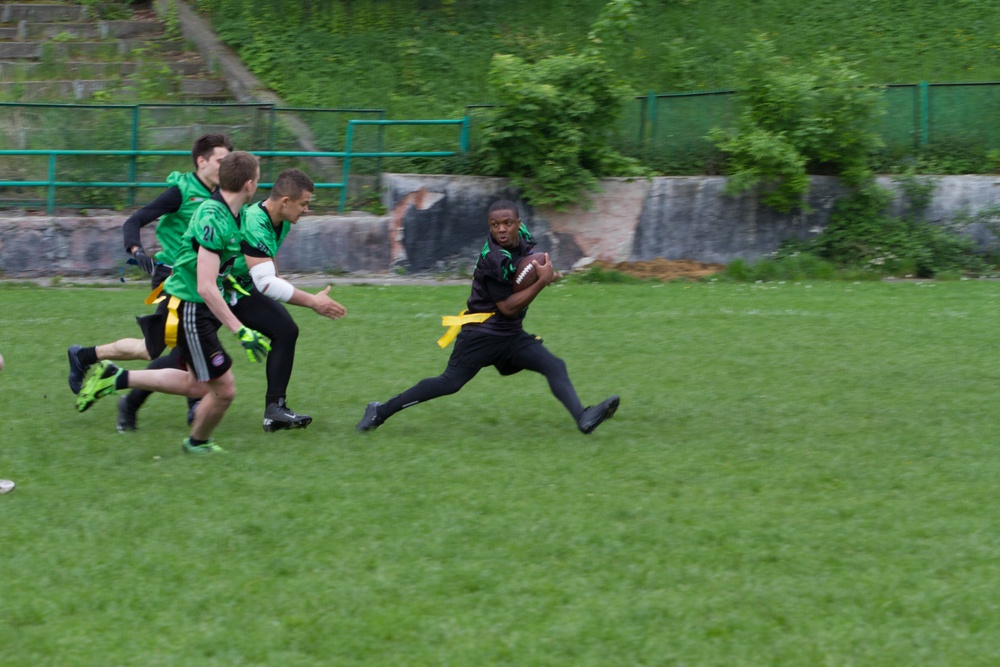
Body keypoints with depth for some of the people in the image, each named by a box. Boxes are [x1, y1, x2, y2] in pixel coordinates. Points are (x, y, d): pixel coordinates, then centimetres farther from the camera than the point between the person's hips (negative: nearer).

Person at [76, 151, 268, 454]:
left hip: (199, 310, 10)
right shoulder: (213, 219, -26)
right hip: (188, 311, -10)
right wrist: (241, 331, -30)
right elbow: (205, 287, -29)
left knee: (197, 385, 21)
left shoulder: (228, 214, 4)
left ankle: (117, 378, 23)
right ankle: (198, 442, 25)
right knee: (224, 390, -2)